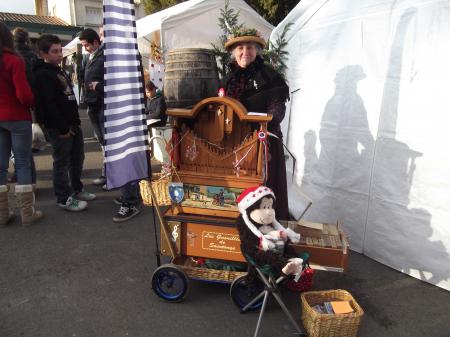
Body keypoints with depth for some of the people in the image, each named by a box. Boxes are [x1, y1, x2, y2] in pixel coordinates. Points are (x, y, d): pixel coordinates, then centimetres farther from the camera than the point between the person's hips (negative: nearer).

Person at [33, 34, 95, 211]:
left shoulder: (59, 71, 17)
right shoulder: (42, 74, -14)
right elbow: (48, 105, -21)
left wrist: (75, 122, 15)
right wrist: (63, 128, -20)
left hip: (72, 124, 9)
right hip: (58, 128, -9)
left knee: (77, 158, 16)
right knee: (62, 162, 0)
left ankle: (77, 190, 31)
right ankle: (64, 199, 11)